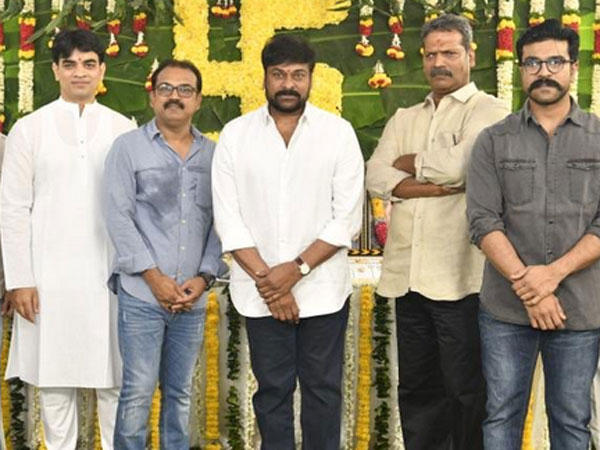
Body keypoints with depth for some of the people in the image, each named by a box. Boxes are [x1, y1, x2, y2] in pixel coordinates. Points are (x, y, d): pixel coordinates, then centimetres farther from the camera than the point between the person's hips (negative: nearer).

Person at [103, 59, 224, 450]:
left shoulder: (213, 154, 10)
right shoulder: (129, 147, 3)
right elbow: (118, 217, -4)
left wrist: (205, 277, -5)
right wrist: (153, 276, -9)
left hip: (193, 297, 3)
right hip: (142, 293, -3)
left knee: (181, 391, 10)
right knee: (138, 392, -3)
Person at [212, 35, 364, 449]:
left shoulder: (339, 132, -1)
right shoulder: (235, 135, 2)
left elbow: (347, 218, -5)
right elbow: (228, 218, -2)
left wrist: (297, 269, -13)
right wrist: (266, 279, -10)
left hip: (323, 290, -1)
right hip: (260, 293, 1)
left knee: (322, 389, 7)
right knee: (272, 390, 10)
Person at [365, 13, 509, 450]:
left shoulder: (489, 112, -1)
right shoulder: (404, 119, 17)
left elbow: (458, 163, -19)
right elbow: (377, 178, 3)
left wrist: (408, 163, 0)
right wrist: (437, 186, -12)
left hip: (459, 277, -6)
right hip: (407, 274, 6)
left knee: (465, 389, 3)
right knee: (416, 387, 13)